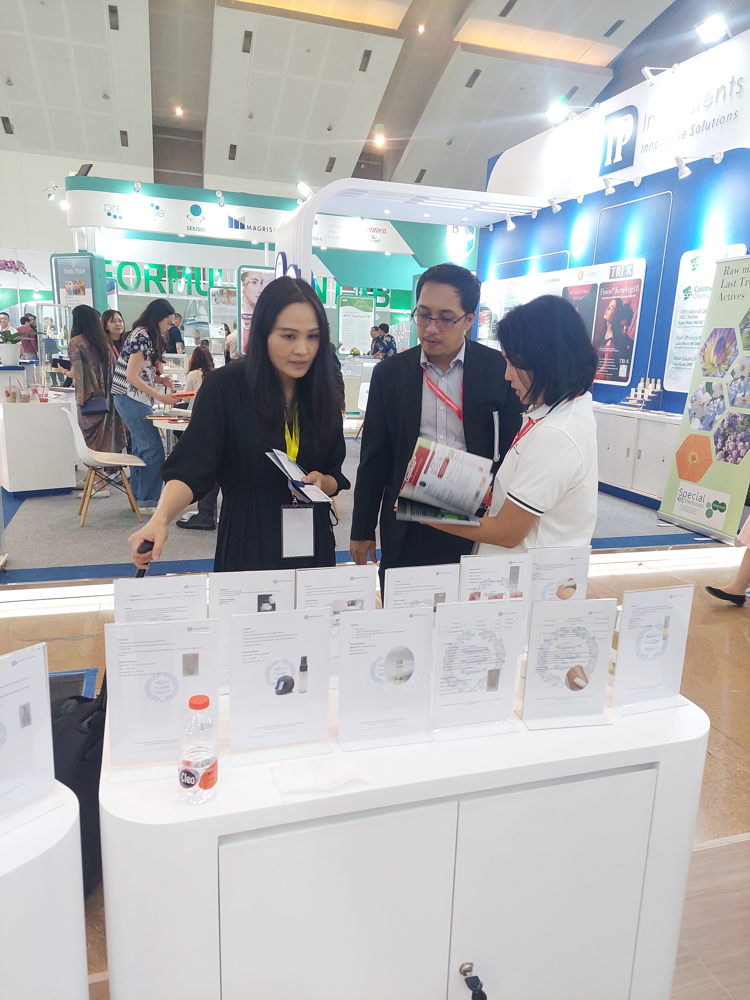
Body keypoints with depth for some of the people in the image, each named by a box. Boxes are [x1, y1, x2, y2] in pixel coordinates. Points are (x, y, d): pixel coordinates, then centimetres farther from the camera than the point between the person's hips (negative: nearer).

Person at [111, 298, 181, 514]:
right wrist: (161, 397, -20)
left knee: (141, 448, 15)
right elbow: (132, 377, -19)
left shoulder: (146, 336, 15)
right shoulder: (142, 336, -15)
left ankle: (138, 496, 23)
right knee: (153, 449, -8)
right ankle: (147, 501, -2)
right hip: (132, 399, -10)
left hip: (134, 399, 10)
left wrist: (159, 379, 3)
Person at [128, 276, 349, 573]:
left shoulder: (322, 395, 1)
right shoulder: (223, 387, -11)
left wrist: (321, 481, -14)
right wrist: (160, 518, -35)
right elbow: (190, 468, -18)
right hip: (246, 541, -4)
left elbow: (336, 477, 8)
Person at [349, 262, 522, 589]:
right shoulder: (389, 373, 1)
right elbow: (374, 459, 4)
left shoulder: (499, 370, -4)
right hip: (406, 527, 1)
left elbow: (510, 450, 1)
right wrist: (362, 531, 6)